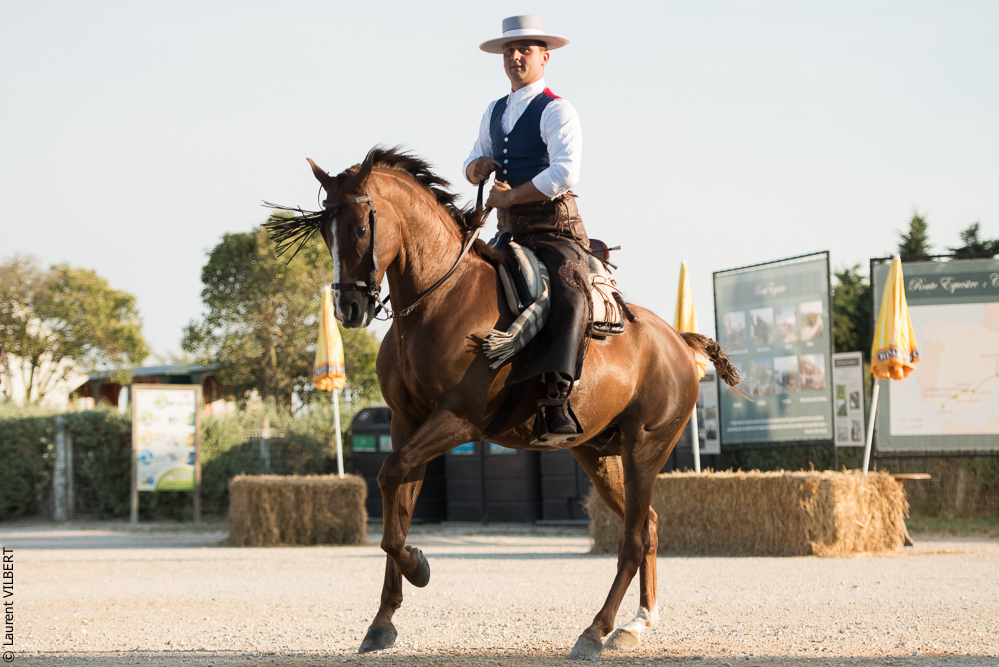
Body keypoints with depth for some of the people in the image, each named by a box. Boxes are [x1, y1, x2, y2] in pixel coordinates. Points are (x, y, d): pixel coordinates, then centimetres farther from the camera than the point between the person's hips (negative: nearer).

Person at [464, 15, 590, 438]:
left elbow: (564, 173, -22)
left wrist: (509, 196, -17)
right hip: (510, 234, 8)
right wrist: (480, 166, -1)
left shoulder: (556, 110, -8)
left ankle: (556, 396, -43)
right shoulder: (495, 112, 17)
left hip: (555, 231, -8)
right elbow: (471, 170, 24)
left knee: (569, 296, -34)